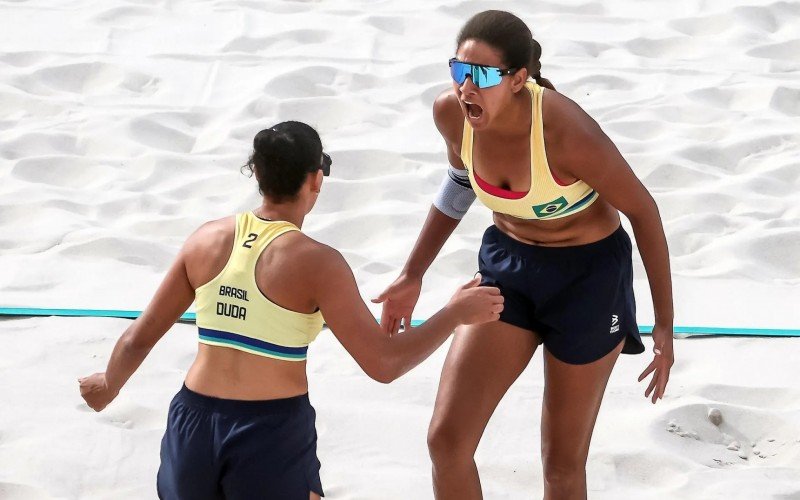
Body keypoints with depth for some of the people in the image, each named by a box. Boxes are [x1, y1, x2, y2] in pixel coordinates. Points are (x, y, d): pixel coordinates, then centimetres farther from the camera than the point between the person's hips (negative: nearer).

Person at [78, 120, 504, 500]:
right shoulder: (316, 263, -11)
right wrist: (456, 314, 0)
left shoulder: (207, 240, 3)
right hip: (273, 437, -4)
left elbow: (139, 337, 10)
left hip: (193, 426, 4)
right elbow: (383, 364, -12)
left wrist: (108, 386, 29)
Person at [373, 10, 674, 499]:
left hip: (589, 275, -4)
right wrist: (412, 275, 10)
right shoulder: (451, 112, -16)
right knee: (447, 439, -5)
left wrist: (665, 325, -13)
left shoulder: (566, 132, -32)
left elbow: (643, 210, -17)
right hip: (507, 263, 5)